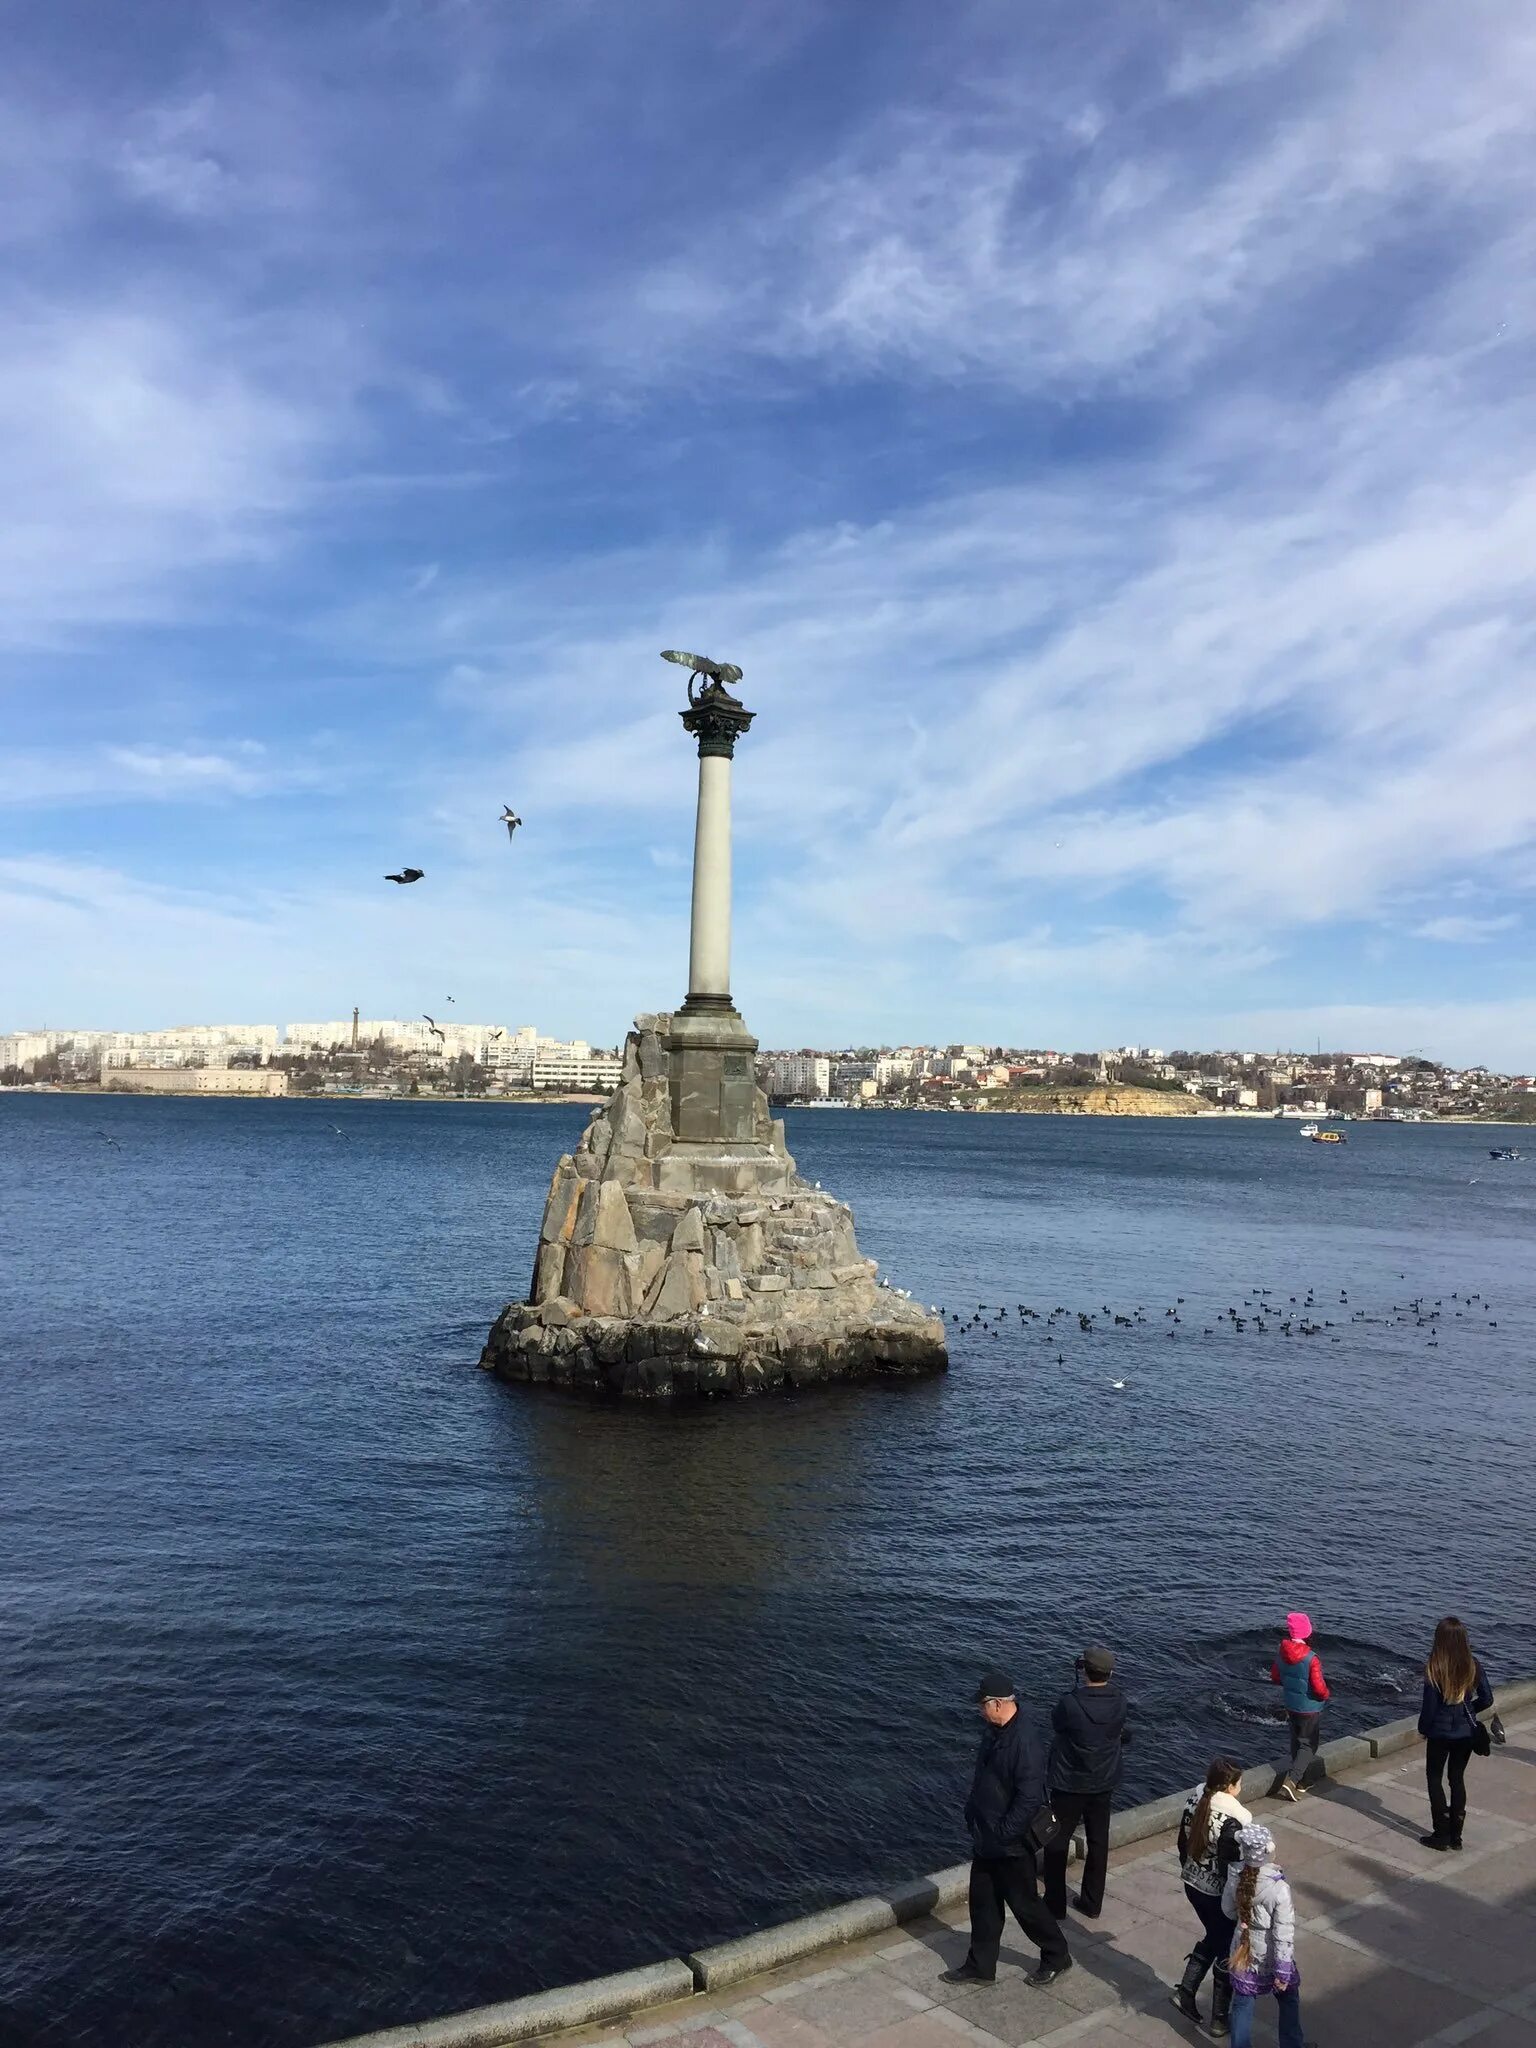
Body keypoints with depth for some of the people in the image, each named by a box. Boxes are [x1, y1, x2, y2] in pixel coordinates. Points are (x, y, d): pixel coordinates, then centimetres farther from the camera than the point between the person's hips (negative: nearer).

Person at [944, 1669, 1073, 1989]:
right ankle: (980, 1966, 31)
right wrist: (973, 1815, 12)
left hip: (1010, 1845, -8)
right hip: (985, 1839, 8)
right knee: (983, 1904, 17)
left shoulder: (1025, 1743, -29)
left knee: (1025, 1903, 10)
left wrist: (1003, 1833, -22)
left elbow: (1030, 1798, -28)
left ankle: (1057, 1956, 32)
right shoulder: (993, 1732, 0)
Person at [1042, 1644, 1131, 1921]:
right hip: (1104, 1784, 4)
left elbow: (1056, 1724, -7)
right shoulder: (1120, 1703, -14)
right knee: (1098, 1844, 20)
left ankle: (1055, 1905, 21)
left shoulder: (1070, 1704, -28)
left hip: (1069, 1785, -4)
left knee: (1056, 1844, 13)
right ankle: (1092, 1904, 31)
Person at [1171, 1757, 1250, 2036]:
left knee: (1213, 1937, 28)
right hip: (1220, 1893, -6)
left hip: (1192, 1885, 6)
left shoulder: (1195, 1800, -7)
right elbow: (1234, 1866, -21)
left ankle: (1185, 1990, 24)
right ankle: (1220, 2019, 27)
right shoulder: (1234, 1819, -28)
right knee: (1228, 1949, 15)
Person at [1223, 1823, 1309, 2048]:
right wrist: (1283, 1971, -14)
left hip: (1244, 1954, 3)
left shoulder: (1235, 1878, -14)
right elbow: (1283, 1935, -23)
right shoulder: (1279, 1889, -29)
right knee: (1289, 2003, 26)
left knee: (1242, 2006, 19)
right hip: (1271, 1959, -3)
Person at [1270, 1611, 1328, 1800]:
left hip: (1291, 1706, 6)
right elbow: (1319, 1689, -24)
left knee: (1296, 1743, 21)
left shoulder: (1281, 1652, -8)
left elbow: (1275, 1678, 4)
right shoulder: (1311, 1659, -27)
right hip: (1310, 1709, -6)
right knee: (1308, 1746, 6)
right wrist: (1326, 1695, -2)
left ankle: (1298, 1780, 33)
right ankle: (1291, 1781, -5)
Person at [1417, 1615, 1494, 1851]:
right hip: (1466, 1733, 4)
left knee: (1435, 1778, 13)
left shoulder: (1435, 1668, -20)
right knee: (1458, 1779, 17)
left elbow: (1429, 1705, -15)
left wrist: (1423, 1728, 2)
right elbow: (1486, 1699, -3)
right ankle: (1455, 1835, 23)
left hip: (1440, 1733, -4)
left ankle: (1441, 1834, 14)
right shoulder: (1473, 1666, -10)